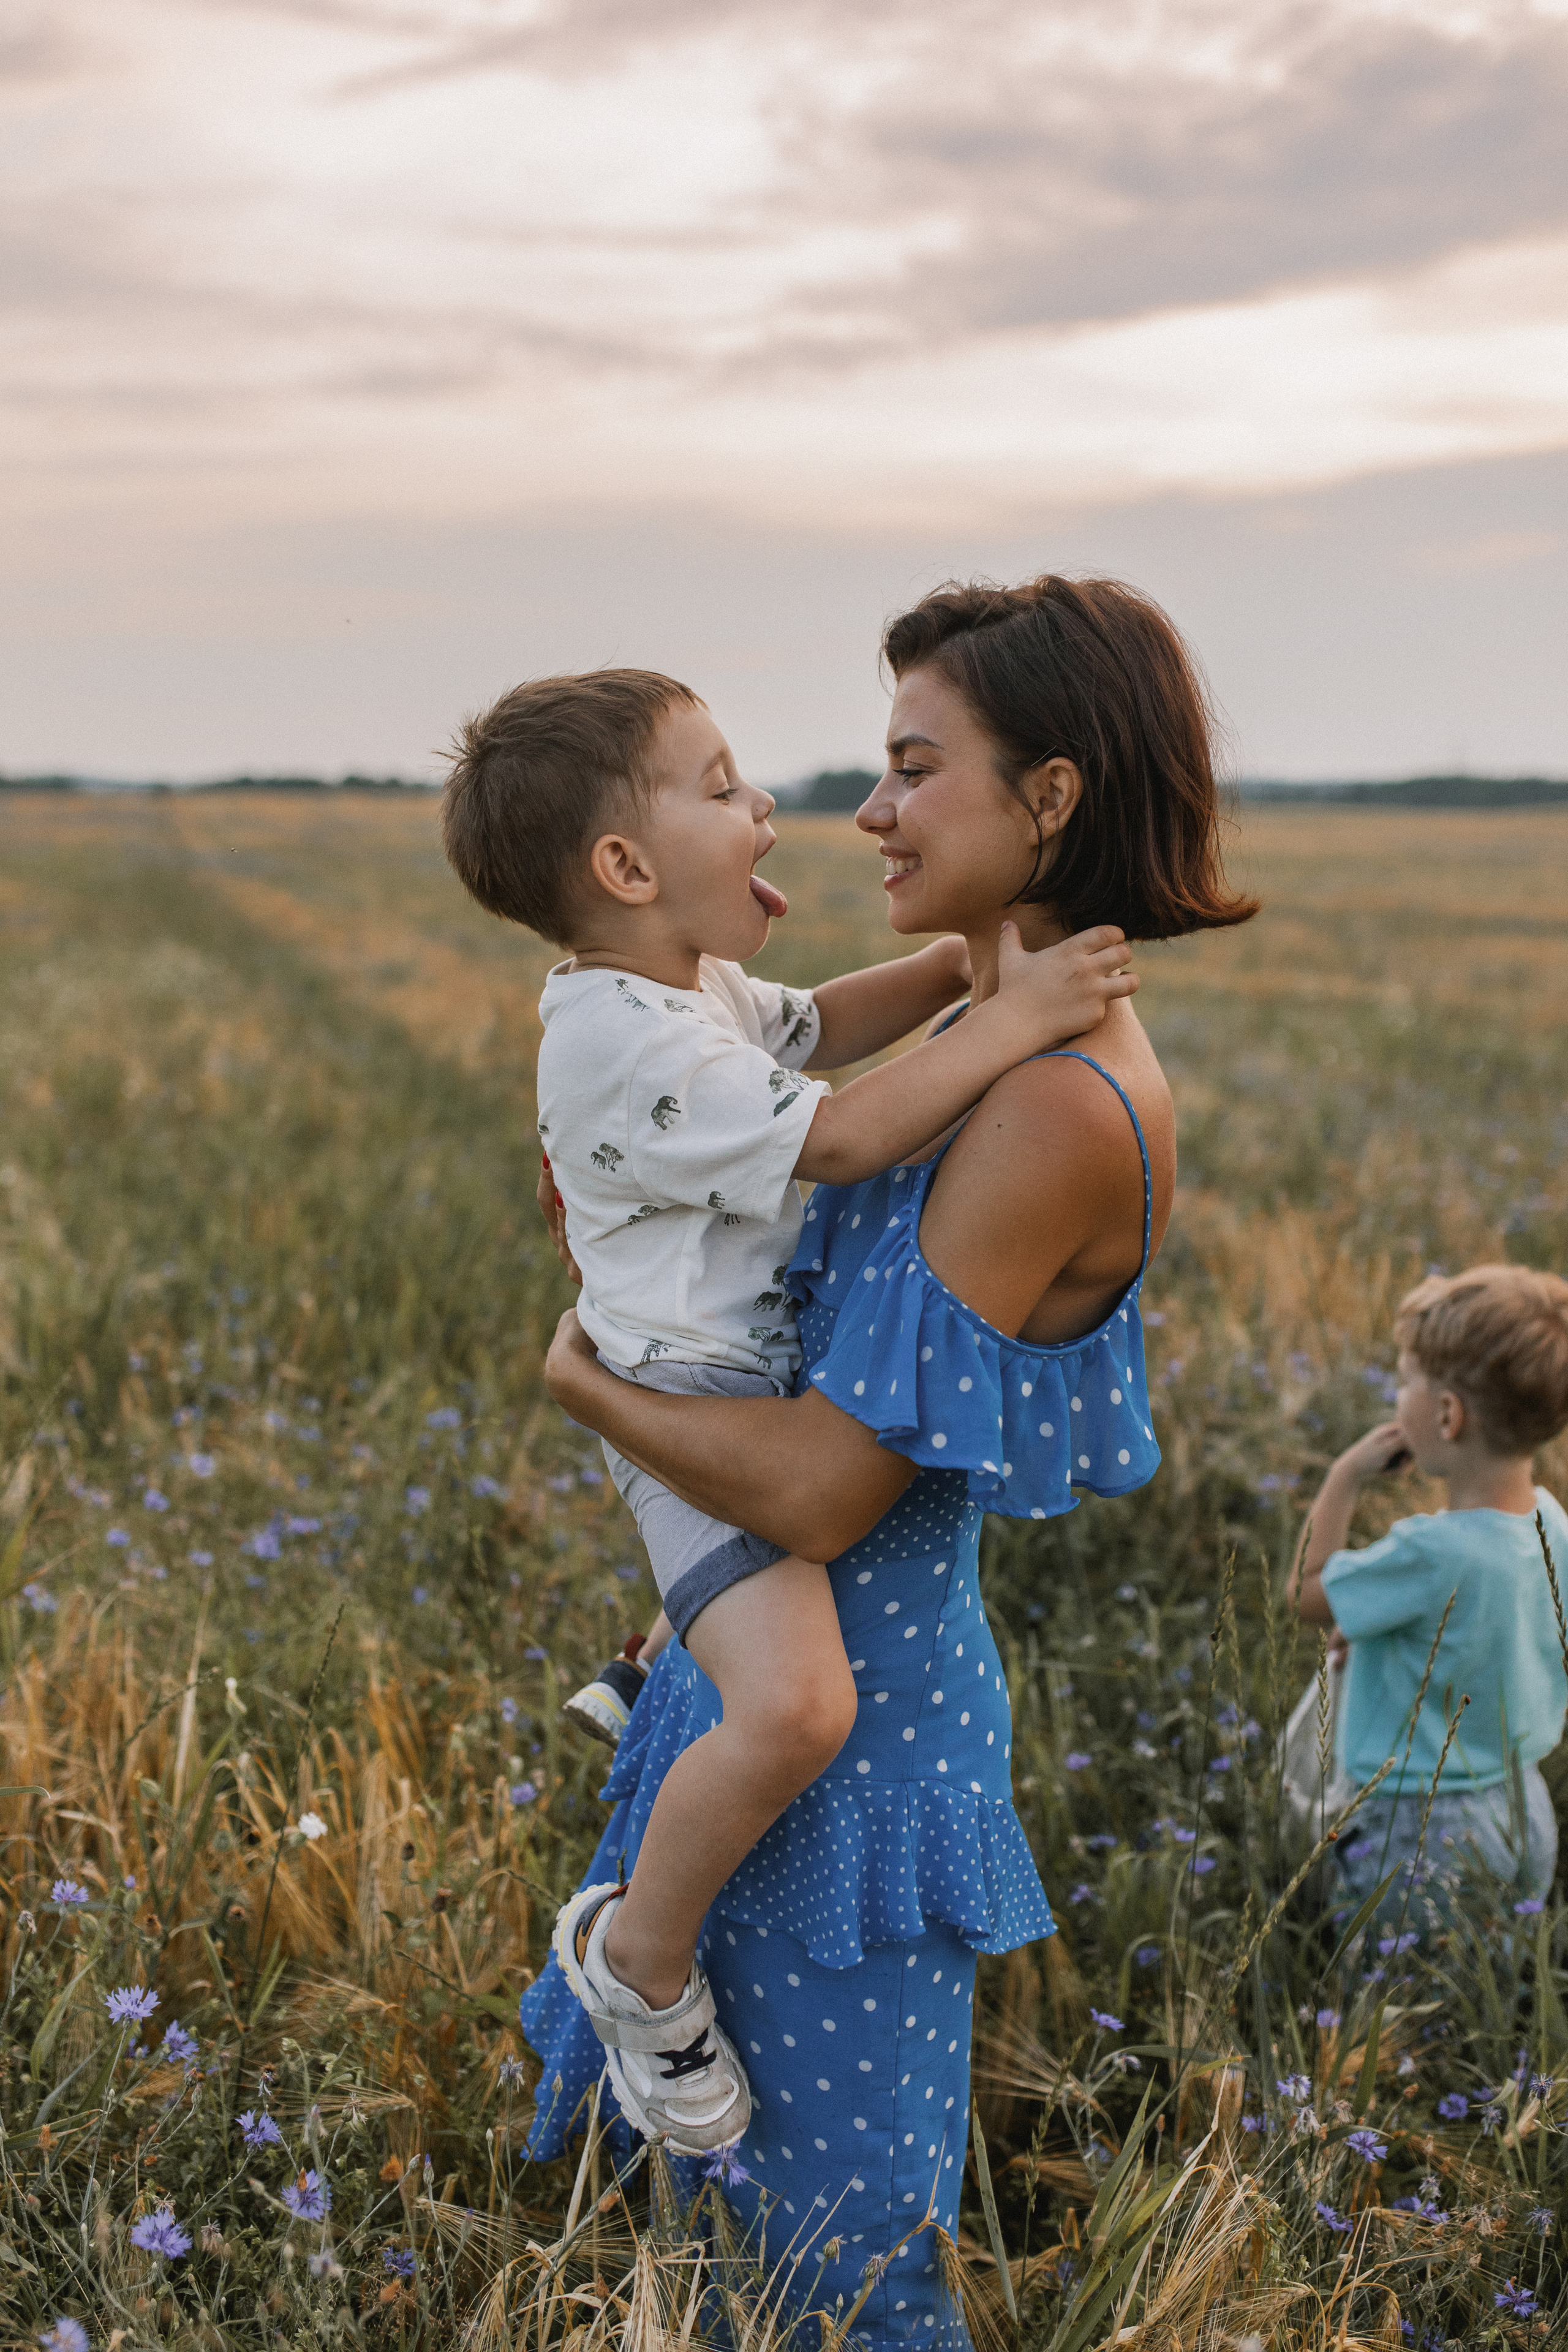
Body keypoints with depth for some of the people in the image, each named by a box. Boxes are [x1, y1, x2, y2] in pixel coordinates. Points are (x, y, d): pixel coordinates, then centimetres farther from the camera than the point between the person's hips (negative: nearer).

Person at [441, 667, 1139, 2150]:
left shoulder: (688, 989, 9)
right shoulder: (634, 1049, -23)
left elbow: (817, 1028, 23)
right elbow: (843, 1136, -27)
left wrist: (962, 958, 8)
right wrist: (1014, 1017, -24)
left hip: (769, 1384, 11)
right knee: (797, 1708, -28)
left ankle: (664, 1666, 46)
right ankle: (638, 1956, -4)